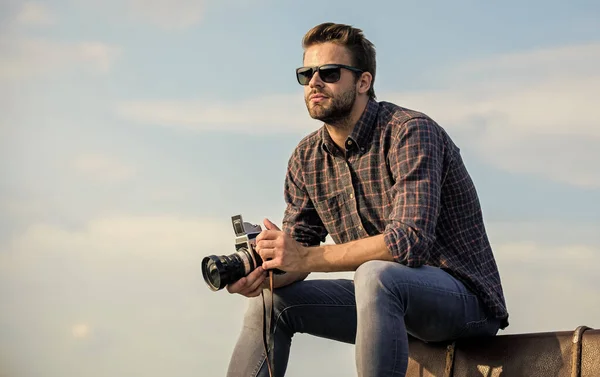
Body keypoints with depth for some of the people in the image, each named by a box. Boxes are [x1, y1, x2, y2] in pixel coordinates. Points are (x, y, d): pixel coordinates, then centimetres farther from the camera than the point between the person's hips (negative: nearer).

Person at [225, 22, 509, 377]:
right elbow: (297, 250, 5)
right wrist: (263, 272, -20)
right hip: (387, 297, 8)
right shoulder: (307, 158, 4)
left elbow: (410, 241, -30)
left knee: (376, 275, -36)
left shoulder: (410, 132, -20)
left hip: (464, 295, -7)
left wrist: (307, 258, -27)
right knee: (273, 300, 1)